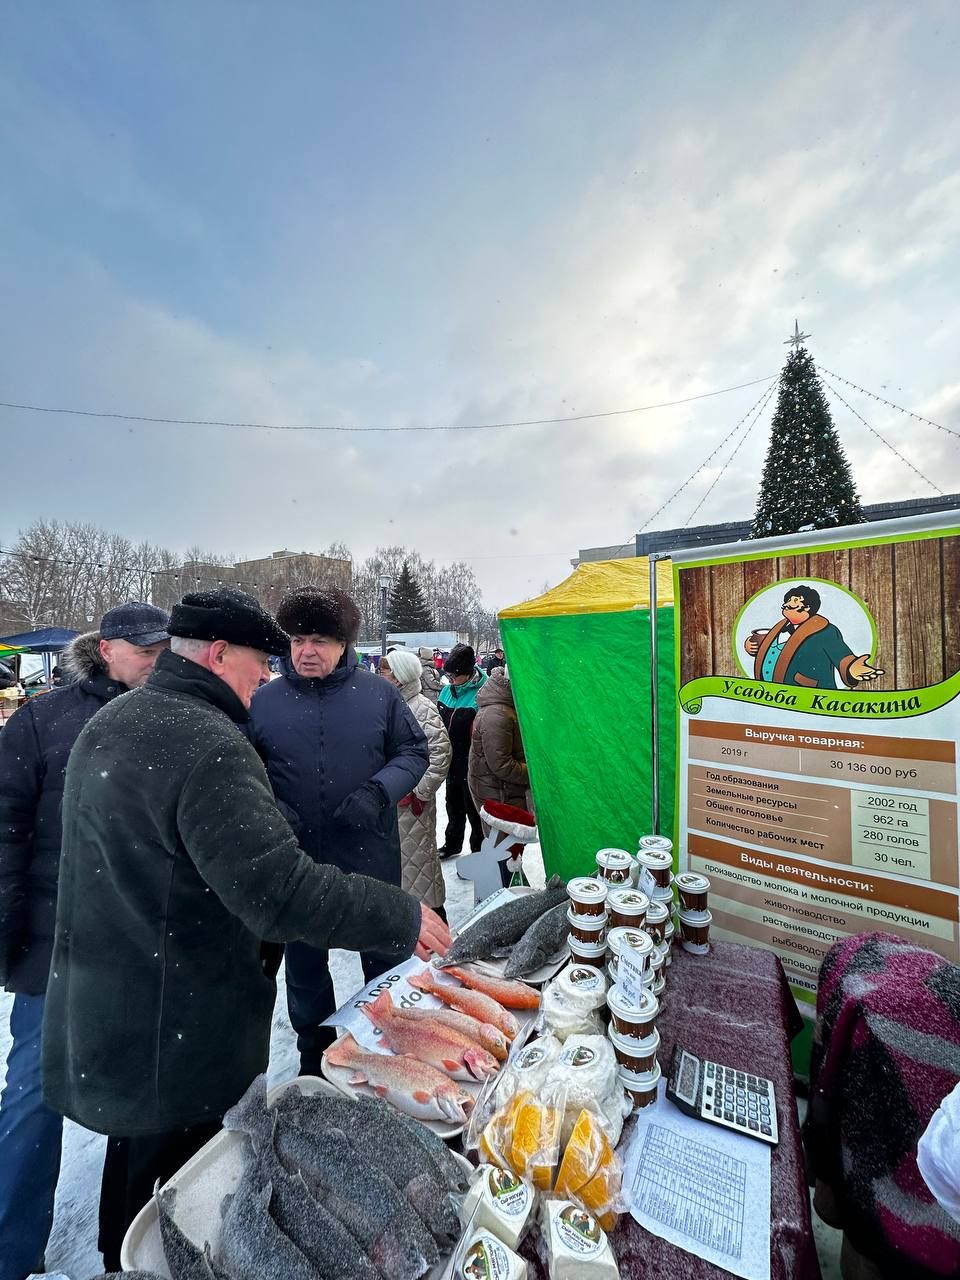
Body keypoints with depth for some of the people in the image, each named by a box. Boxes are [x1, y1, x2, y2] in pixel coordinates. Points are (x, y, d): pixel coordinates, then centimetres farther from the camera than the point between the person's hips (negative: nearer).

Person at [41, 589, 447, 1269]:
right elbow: (279, 891, -34)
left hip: (104, 1008, 9)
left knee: (135, 1160, 28)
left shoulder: (110, 722, 4)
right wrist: (401, 916, -23)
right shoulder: (206, 743, -29)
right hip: (175, 1036, -9)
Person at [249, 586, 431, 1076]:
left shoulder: (378, 694, -6)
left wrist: (377, 792, -17)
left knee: (385, 958, 20)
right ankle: (314, 1061, 50)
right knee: (304, 967, 22)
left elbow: (413, 752, 0)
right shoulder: (263, 701, -3)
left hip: (370, 857, 0)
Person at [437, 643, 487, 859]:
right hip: (452, 760, 7)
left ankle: (479, 850, 29)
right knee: (453, 804, 24)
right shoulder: (447, 690, 3)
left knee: (474, 808, 10)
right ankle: (452, 843, 44)